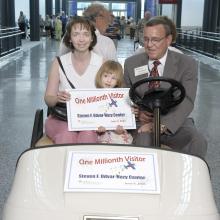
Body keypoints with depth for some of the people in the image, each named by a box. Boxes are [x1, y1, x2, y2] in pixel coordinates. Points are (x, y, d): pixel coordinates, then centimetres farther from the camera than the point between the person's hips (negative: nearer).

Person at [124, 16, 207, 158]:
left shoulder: (187, 64, -1)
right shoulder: (131, 63, 7)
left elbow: (186, 101, -12)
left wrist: (163, 124, -27)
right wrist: (137, 112, -9)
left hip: (174, 123, 0)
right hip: (143, 123, 0)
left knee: (197, 143, -29)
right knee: (142, 141, -34)